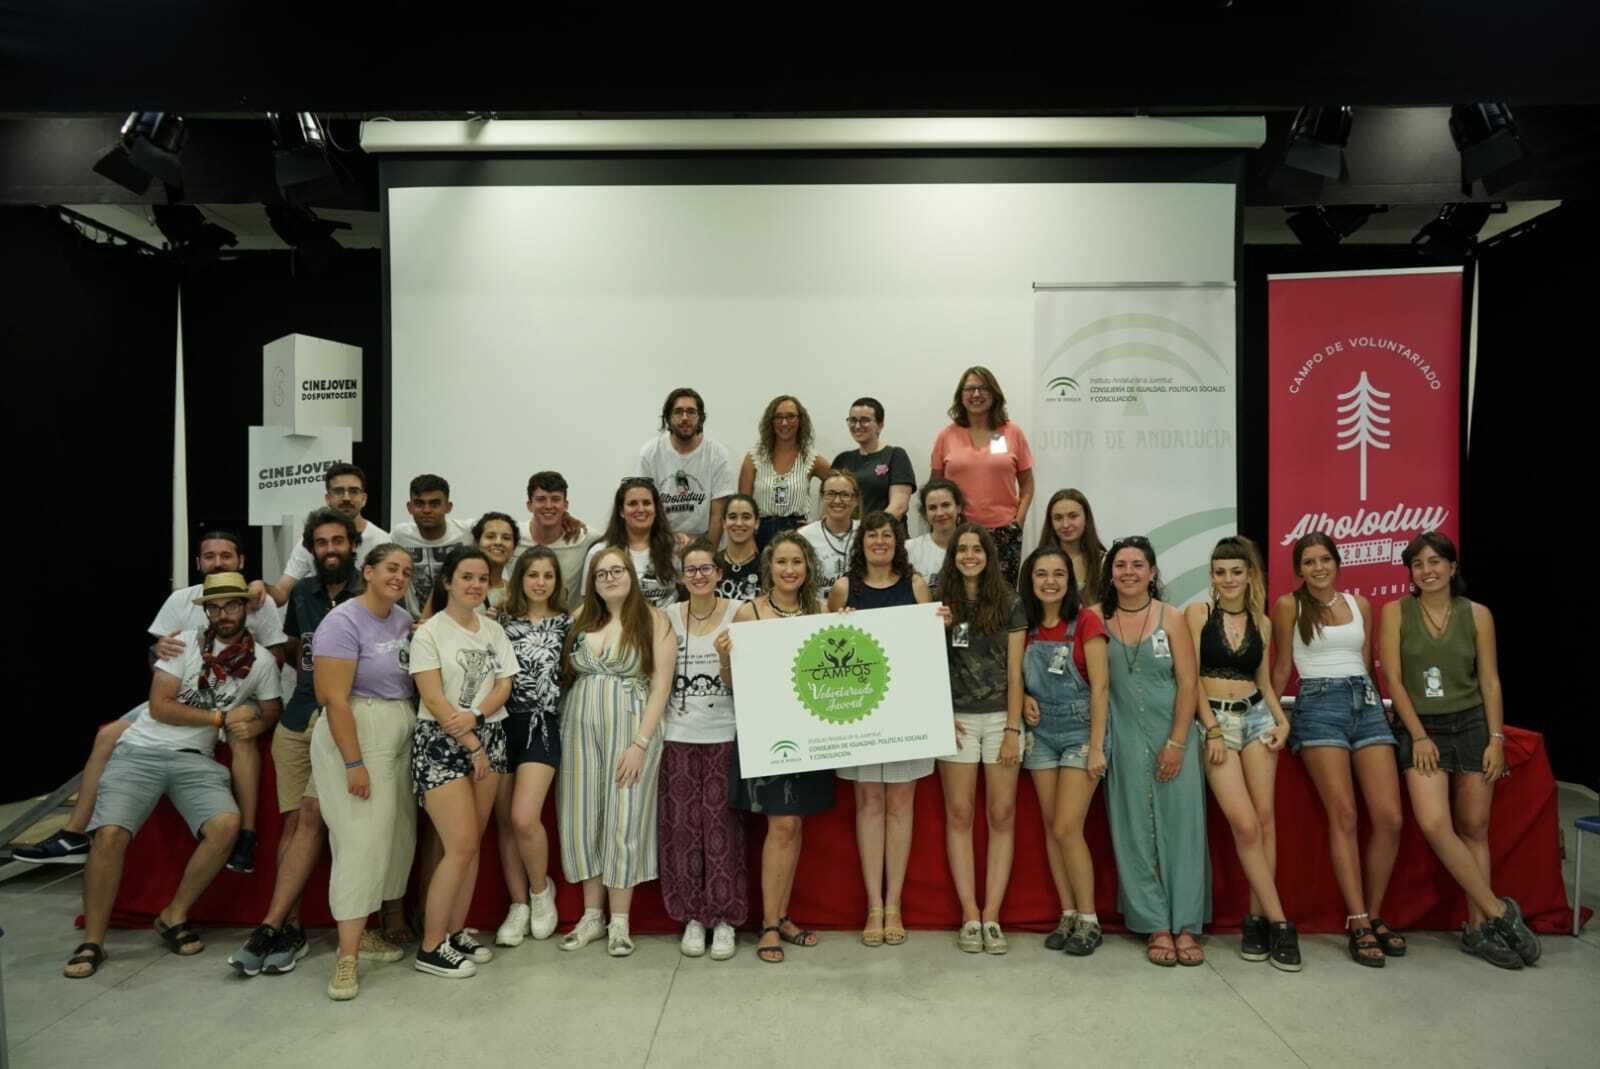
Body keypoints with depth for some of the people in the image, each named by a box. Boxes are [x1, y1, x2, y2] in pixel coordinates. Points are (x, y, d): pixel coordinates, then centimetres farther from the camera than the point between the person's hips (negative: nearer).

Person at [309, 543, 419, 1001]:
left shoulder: (404, 620, 8)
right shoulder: (344, 622, -13)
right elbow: (335, 699, -18)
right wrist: (354, 763, -19)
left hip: (400, 743, 7)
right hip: (355, 740, -7)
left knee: (395, 839, 9)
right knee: (362, 841, -7)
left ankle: (361, 930, 24)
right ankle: (347, 956, 1)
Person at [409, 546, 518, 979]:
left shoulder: (494, 630, 10)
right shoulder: (429, 632, -7)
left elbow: (504, 686, 4)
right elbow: (433, 700, -12)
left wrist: (473, 717, -16)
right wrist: (472, 746, -10)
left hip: (490, 738, 6)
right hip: (441, 743, -5)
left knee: (471, 844, 8)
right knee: (461, 846, -9)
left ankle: (456, 933, 21)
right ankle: (430, 948, 4)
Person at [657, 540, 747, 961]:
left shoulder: (738, 612, -1)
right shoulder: (669, 616, 6)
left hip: (724, 734, -2)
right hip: (678, 735, 2)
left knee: (722, 826, -2)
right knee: (682, 827, 4)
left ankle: (724, 919, 12)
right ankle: (693, 917, 17)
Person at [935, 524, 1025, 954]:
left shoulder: (1010, 605, 4)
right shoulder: (940, 604, 6)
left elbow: (1015, 673, 1)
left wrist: (1012, 729, -5)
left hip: (999, 718, 0)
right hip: (957, 720, 0)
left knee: (1002, 817, 1)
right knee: (959, 816, 2)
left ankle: (991, 915, 8)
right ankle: (970, 915, 8)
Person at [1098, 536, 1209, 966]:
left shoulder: (1172, 618, 0)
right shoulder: (1098, 619, 3)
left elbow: (1188, 684, -3)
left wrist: (1176, 742, -9)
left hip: (1174, 735, -1)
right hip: (1124, 738, 1)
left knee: (1180, 827, 0)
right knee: (1135, 831, 1)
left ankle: (1186, 926, 8)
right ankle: (1156, 927, 9)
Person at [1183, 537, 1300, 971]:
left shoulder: (1261, 622, 11)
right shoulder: (1198, 613, 0)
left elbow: (1265, 682, 16)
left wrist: (1282, 721, -1)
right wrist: (1213, 730, -10)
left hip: (1256, 715, 4)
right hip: (1214, 719, -3)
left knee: (1264, 819, -2)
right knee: (1244, 824, -10)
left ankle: (1256, 918, 9)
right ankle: (1278, 921, -1)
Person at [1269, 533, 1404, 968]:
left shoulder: (1359, 604, 14)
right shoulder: (1288, 606, 3)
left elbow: (1365, 662, 22)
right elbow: (1281, 668, 9)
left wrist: (1370, 698, 20)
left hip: (1366, 703, 4)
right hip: (1318, 704, -4)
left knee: (1390, 817, -6)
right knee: (1343, 815, -11)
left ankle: (1374, 914, 11)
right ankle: (1359, 923, -5)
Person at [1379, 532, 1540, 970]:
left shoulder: (1477, 614, 2)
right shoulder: (1395, 613, -1)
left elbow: (1490, 681, 3)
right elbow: (1394, 680, -4)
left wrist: (1496, 739, -3)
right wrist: (1419, 736, -8)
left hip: (1473, 725, 1)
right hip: (1422, 729, -1)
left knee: (1474, 828, 4)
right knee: (1434, 825, -15)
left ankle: (1478, 928, 14)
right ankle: (1499, 910, 0)